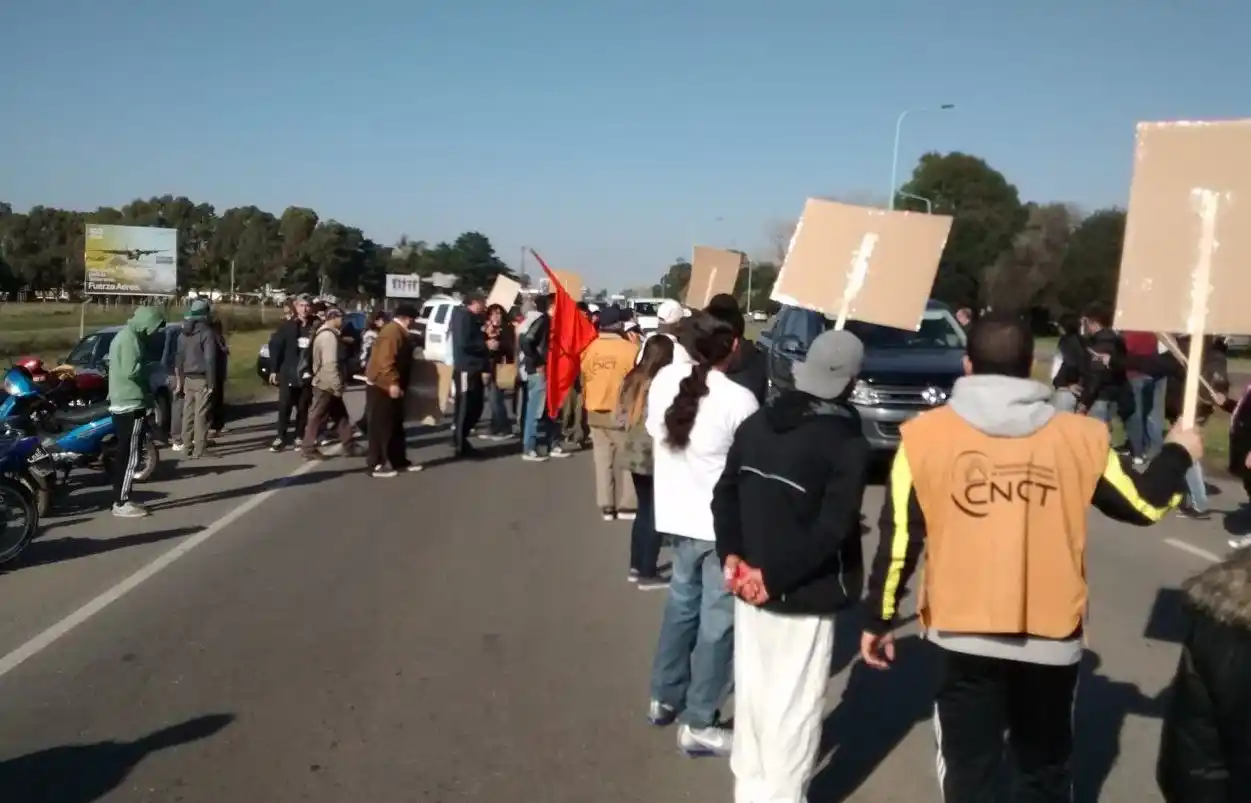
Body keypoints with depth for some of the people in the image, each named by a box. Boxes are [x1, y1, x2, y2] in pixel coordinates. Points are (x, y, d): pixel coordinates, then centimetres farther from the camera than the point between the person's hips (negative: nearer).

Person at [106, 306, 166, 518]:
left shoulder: (124, 335, 17)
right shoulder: (130, 338, -16)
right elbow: (131, 370, -26)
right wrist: (148, 368, -7)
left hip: (122, 404, 11)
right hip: (131, 405, -11)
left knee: (124, 455, 14)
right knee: (130, 456, -7)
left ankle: (121, 500, 19)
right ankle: (121, 504, -4)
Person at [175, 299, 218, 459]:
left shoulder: (184, 333, 10)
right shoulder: (206, 333, -12)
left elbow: (179, 358, 13)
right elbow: (210, 360, -16)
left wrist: (180, 380, 19)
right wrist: (211, 383, -14)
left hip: (188, 379, 7)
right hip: (202, 379, -7)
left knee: (188, 413, 11)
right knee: (201, 414, -5)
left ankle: (187, 446, 15)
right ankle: (199, 450, -4)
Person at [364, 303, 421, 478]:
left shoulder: (397, 331, 17)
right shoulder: (392, 332, -17)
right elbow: (386, 360, -28)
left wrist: (395, 383, 27)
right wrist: (393, 383, -33)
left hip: (388, 386, 11)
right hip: (382, 387, -11)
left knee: (395, 426, 15)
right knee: (381, 426, -7)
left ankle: (399, 461, 22)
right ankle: (376, 465, -3)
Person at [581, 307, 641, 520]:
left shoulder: (590, 349, -4)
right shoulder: (630, 349, -16)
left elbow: (584, 378, 5)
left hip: (596, 412, 4)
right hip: (621, 412, -4)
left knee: (602, 458, 10)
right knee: (624, 459, 8)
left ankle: (606, 506, 12)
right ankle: (626, 505, 12)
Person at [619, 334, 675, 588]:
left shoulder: (631, 379, 4)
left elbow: (620, 415, 8)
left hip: (634, 454, 7)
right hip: (656, 455, -7)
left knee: (644, 510, 17)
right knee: (656, 514, 3)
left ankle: (636, 567, 23)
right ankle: (648, 573, 7)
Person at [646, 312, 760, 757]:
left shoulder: (663, 381, -4)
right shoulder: (738, 399, -20)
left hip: (677, 515, 6)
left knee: (682, 603, 23)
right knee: (718, 620, 6)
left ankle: (664, 698, 36)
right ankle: (699, 725, 13)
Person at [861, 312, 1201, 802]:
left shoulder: (925, 435, -7)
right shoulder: (1078, 436, -3)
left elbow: (899, 539, -6)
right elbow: (1143, 504, 7)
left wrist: (879, 619, 6)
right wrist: (1179, 453, 27)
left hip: (965, 634, -1)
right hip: (1051, 635, 2)